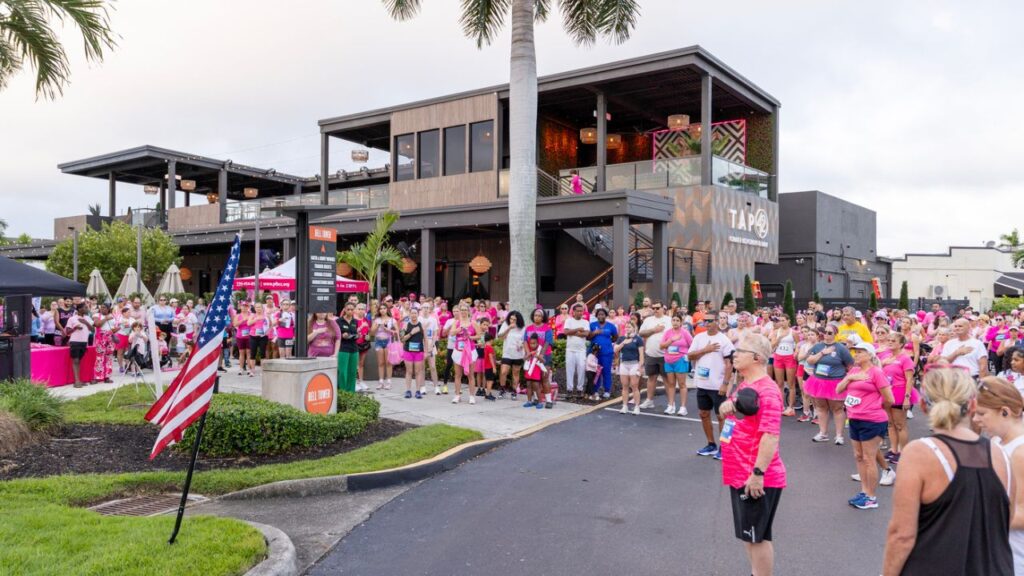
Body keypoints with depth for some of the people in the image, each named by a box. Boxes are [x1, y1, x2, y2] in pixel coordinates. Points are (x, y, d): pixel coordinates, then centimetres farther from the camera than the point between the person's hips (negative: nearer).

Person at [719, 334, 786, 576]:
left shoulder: (767, 391, -19)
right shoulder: (744, 386, 10)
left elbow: (771, 436, -26)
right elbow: (732, 414, 25)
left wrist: (758, 473, -28)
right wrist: (725, 407, 1)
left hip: (757, 479, -9)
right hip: (740, 474, 9)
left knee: (758, 537, 3)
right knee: (748, 535, 19)